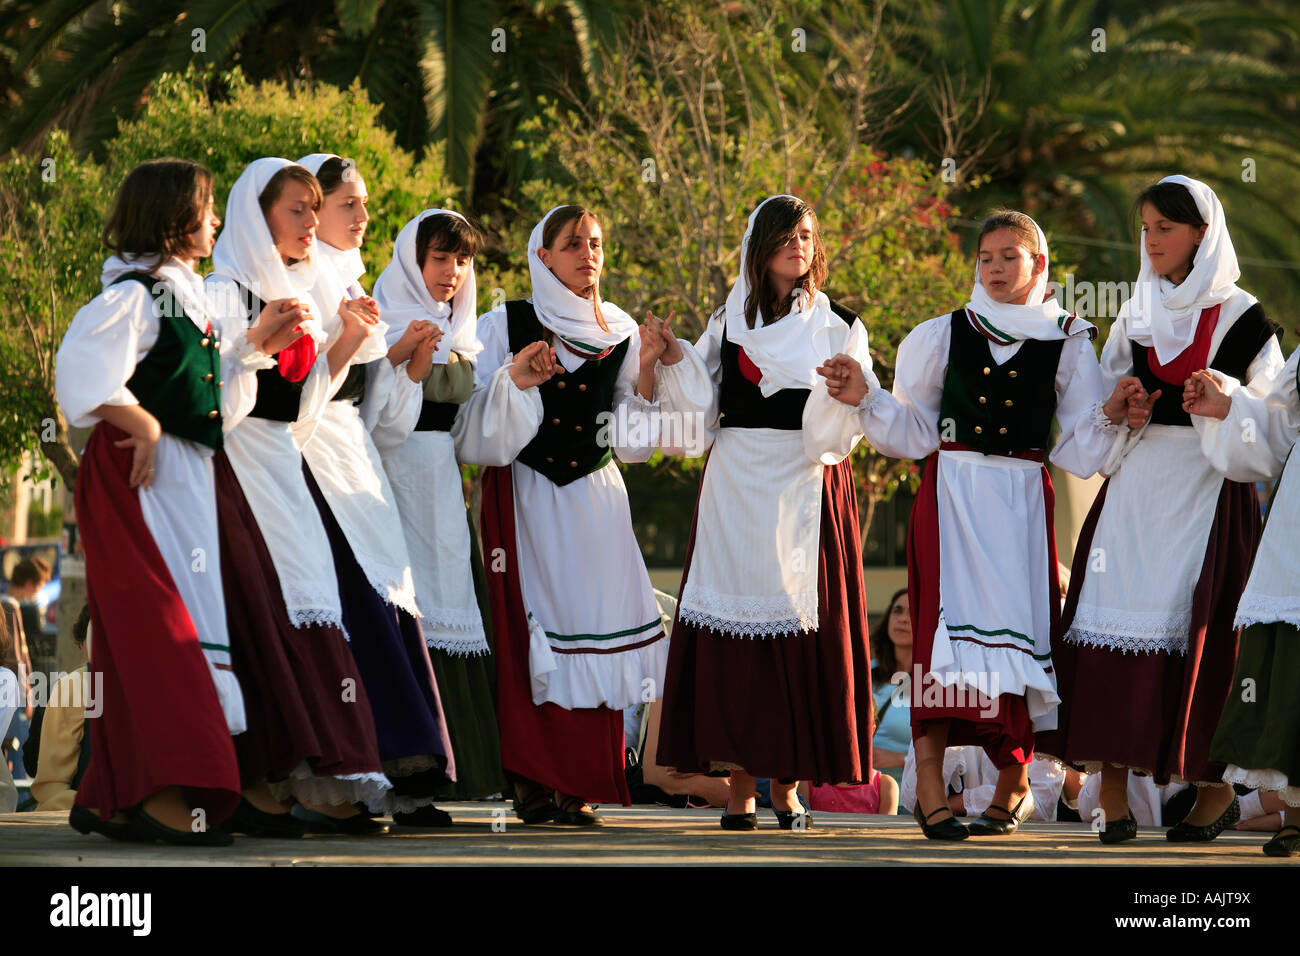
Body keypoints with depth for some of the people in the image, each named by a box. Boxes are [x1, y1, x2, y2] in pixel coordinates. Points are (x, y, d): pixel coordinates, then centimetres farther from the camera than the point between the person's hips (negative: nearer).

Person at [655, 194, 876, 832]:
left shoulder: (836, 326, 8)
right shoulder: (729, 321, 12)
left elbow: (842, 425, -1)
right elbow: (703, 401, 5)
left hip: (807, 487, -1)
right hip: (738, 486, 1)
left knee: (801, 626, -5)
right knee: (733, 634, -4)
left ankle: (787, 785, 1)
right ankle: (739, 786, -1)